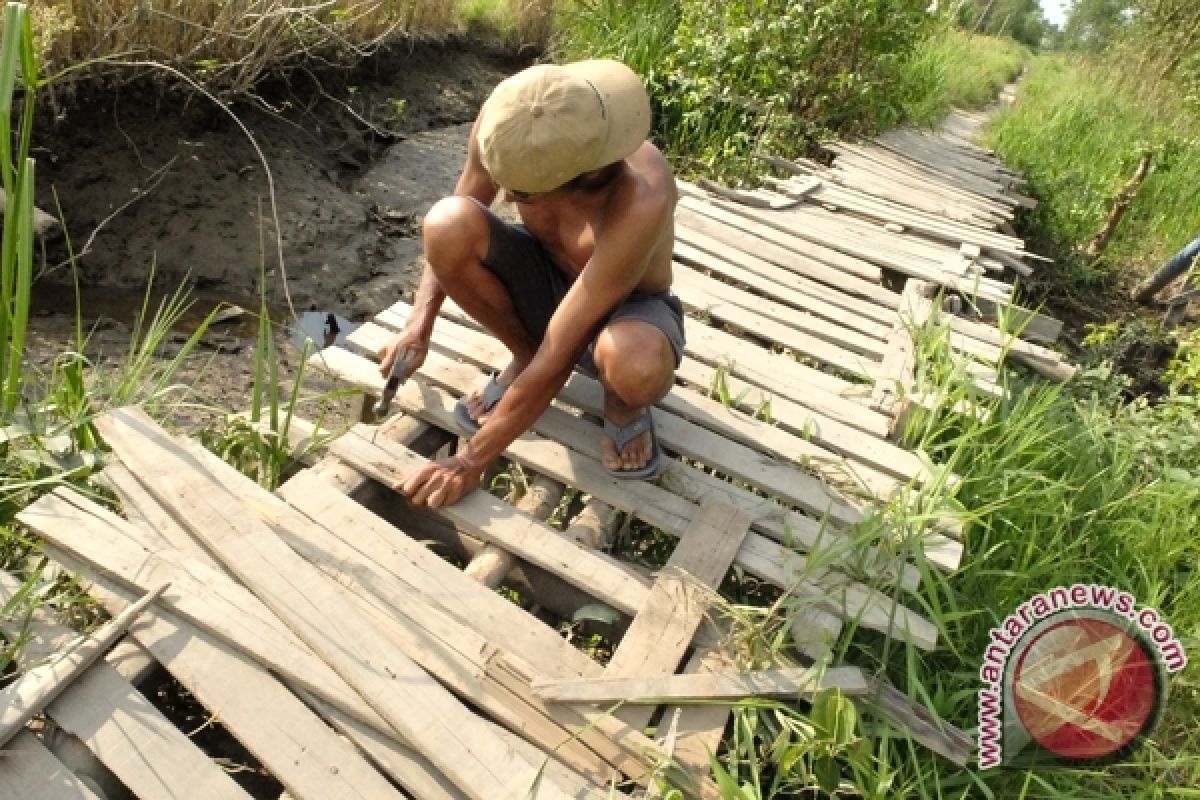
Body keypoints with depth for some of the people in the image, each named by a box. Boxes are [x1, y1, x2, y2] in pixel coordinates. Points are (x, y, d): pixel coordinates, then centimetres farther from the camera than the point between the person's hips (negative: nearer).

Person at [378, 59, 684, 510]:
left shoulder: (639, 205, -38)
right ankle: (523, 358, 0)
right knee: (447, 223, -25)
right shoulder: (507, 124, -25)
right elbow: (449, 240, -4)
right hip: (544, 279, 5)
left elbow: (557, 359, -34)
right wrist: (420, 321, -12)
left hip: (626, 305, -4)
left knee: (635, 363, -41)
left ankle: (622, 406, -1)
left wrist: (471, 462, -27)